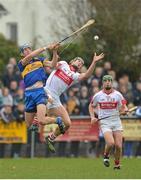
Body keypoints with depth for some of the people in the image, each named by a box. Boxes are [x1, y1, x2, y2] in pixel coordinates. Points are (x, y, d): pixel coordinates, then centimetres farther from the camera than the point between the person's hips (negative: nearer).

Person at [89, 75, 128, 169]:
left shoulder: (118, 95, 1)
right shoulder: (98, 95, 1)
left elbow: (123, 108, 5)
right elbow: (91, 106, 17)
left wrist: (124, 110, -19)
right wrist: (92, 117, 1)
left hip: (116, 122, 1)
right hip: (104, 123, -1)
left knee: (118, 145, -7)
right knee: (110, 143, -22)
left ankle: (117, 163, 17)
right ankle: (106, 156, 10)